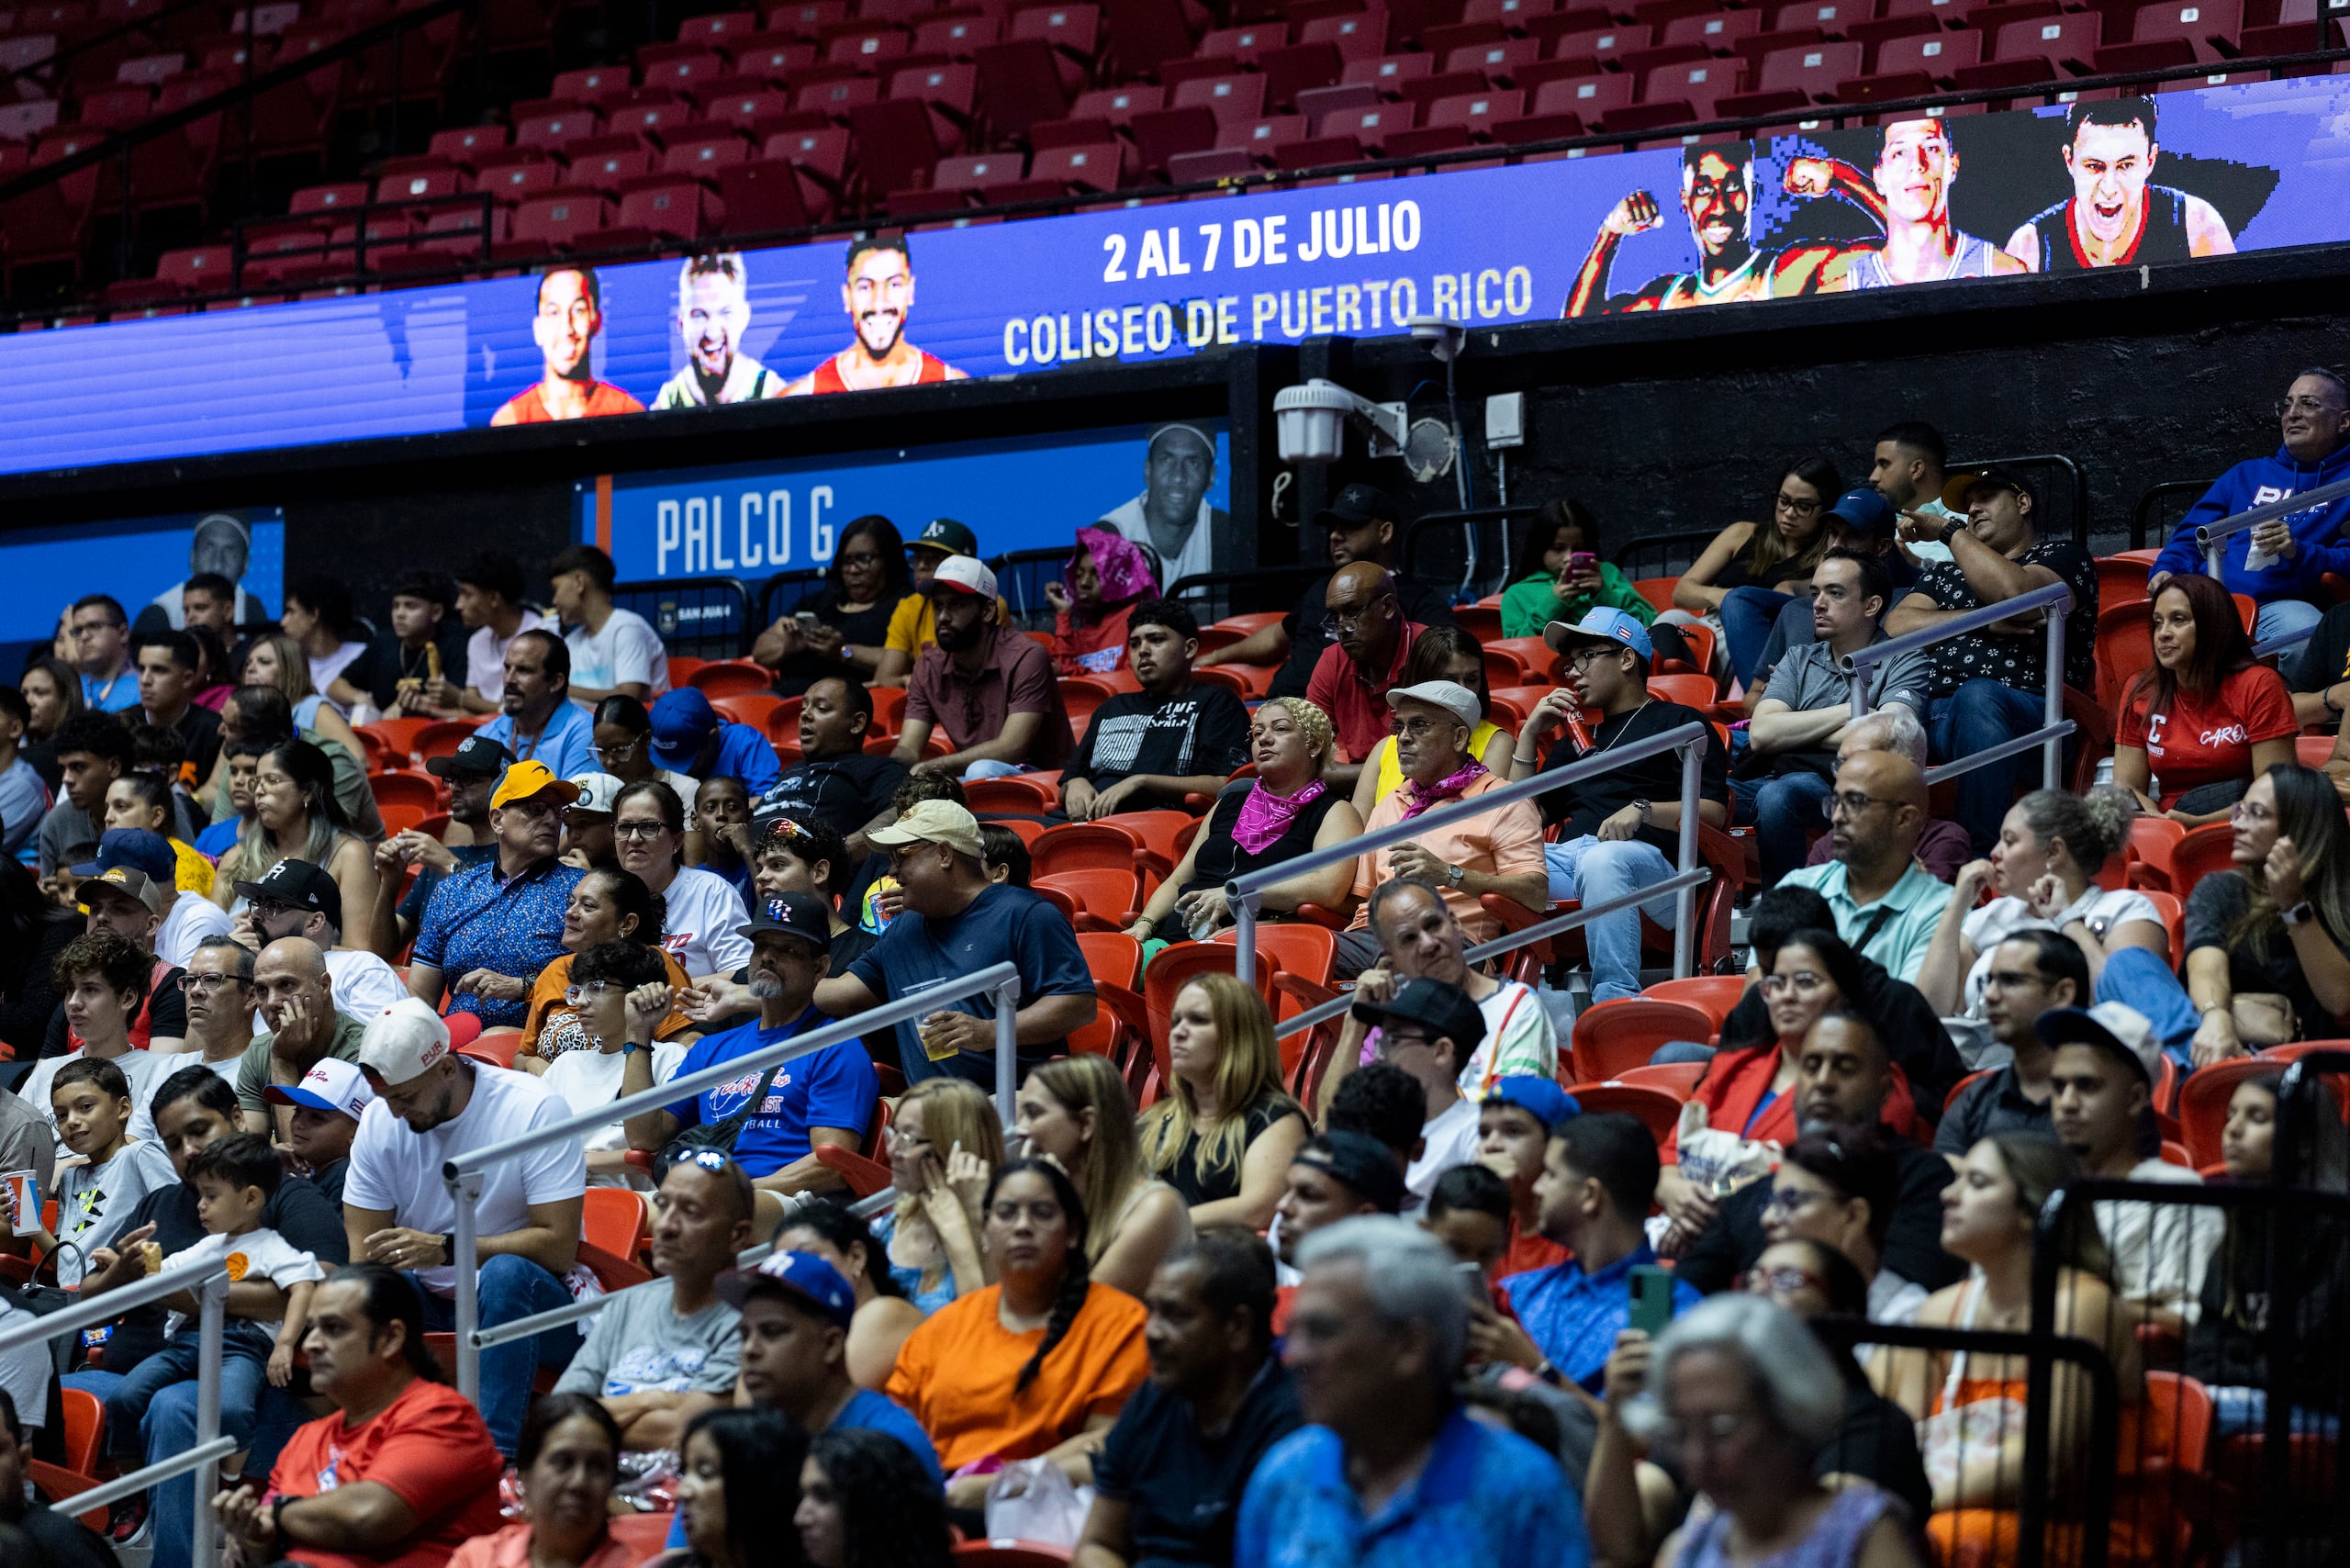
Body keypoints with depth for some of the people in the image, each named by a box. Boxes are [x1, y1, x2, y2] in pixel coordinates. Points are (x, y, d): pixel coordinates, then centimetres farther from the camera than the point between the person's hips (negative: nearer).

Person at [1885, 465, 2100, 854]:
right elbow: (1897, 626, 14)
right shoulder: (1946, 573, 33)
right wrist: (1986, 622, 3)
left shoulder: (2064, 557, 16)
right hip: (1936, 713, 4)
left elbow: (2013, 590, -8)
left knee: (1978, 695, -41)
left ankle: (1983, 859, -42)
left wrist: (1949, 530, 2)